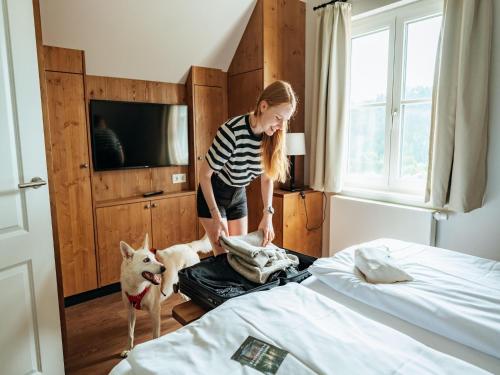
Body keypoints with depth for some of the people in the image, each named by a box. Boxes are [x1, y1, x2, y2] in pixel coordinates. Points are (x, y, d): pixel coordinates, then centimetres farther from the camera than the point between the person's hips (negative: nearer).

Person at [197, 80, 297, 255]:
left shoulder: (272, 137, -13)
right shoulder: (233, 131, -31)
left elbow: (267, 177, -1)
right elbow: (204, 174, -21)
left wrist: (268, 214, -12)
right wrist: (216, 218, -21)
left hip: (239, 196, 5)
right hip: (213, 194, -5)